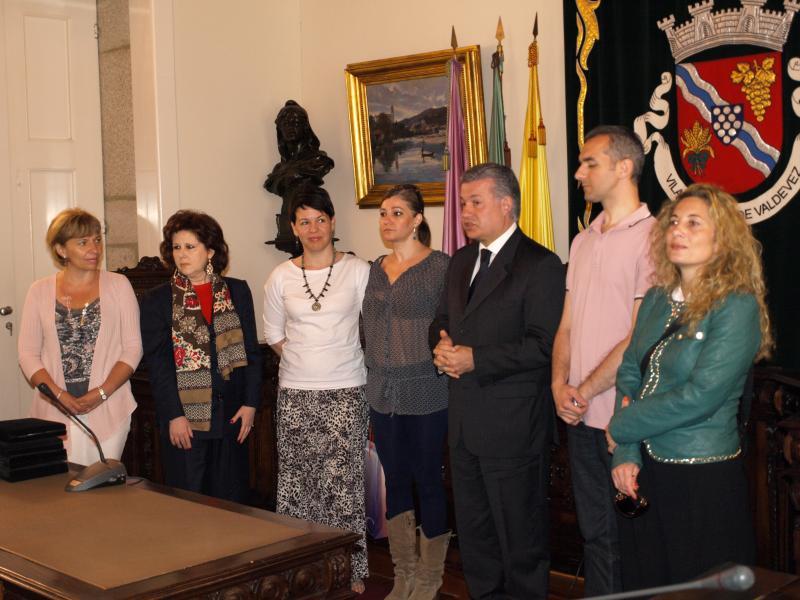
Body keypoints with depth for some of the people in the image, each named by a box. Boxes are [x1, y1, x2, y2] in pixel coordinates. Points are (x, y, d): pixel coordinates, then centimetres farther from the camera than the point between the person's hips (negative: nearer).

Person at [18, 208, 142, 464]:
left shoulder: (118, 285, 4)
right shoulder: (40, 291, 6)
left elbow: (133, 348, 1)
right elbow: (28, 354, 3)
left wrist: (101, 392, -11)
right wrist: (59, 395, -10)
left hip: (108, 410, 0)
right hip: (54, 412, 1)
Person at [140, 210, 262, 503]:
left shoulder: (237, 292, 8)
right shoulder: (157, 300, 3)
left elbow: (251, 351, 8)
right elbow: (157, 363, -2)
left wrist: (250, 403, 0)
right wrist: (173, 415, -10)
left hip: (231, 416, 2)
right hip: (185, 418, -2)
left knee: (231, 499, 7)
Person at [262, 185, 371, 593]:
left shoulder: (358, 271, -1)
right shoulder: (281, 277, 6)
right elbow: (273, 334, 15)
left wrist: (334, 358, 3)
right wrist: (304, 360, 8)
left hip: (346, 393, -2)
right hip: (295, 394, 2)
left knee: (344, 483, -1)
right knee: (297, 482, 5)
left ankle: (350, 571, 11)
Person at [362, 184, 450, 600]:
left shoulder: (440, 266, -7)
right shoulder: (375, 269, 10)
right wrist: (376, 372, 11)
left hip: (425, 394, -5)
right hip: (382, 394, 6)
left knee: (427, 481, 2)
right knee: (396, 481, 12)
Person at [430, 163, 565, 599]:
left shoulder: (540, 265, -12)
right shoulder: (462, 261, 14)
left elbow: (543, 345, -19)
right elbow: (442, 319, 21)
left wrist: (475, 359, -21)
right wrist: (442, 344, -3)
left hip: (513, 427, -8)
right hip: (465, 423, 8)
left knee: (520, 535, 5)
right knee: (473, 530, 18)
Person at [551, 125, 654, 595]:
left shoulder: (652, 237, -11)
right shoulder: (583, 242, 14)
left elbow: (640, 337, -15)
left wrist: (586, 390, -10)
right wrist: (560, 385, -2)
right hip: (581, 416, 7)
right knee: (595, 532, 15)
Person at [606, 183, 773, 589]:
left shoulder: (737, 307, -14)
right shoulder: (657, 299, 6)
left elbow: (700, 396, -21)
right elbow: (629, 373, 6)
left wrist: (622, 428, -11)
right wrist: (626, 453, -6)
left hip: (703, 479, -6)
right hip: (643, 470, 7)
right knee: (642, 584, 18)